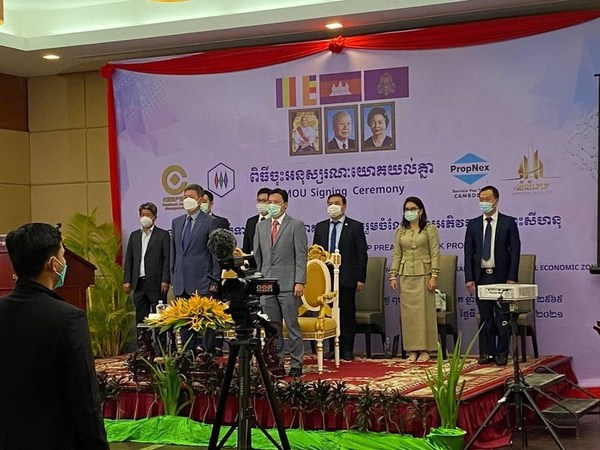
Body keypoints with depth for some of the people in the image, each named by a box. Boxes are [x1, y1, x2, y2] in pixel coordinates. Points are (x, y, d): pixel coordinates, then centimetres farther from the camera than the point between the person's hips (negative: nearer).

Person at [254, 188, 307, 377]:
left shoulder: (296, 225, 0)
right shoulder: (261, 226, 15)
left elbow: (301, 256, -5)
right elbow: (257, 256, 16)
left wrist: (299, 282, -13)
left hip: (288, 284, -5)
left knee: (292, 325, -2)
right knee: (272, 327, 7)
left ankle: (296, 364, 5)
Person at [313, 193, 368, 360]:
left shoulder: (355, 227, 2)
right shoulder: (320, 227, 12)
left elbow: (362, 254, -1)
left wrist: (360, 278, -7)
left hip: (347, 278, -3)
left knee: (348, 314, 1)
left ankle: (347, 349, 7)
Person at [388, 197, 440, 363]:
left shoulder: (430, 229, 1)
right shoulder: (400, 231, 11)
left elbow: (435, 254, -4)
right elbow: (396, 255, 11)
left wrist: (434, 276, -11)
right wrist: (393, 276, 4)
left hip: (423, 274, -4)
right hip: (405, 275, 4)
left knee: (424, 310, -3)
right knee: (407, 312, 2)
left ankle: (424, 350, 3)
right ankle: (412, 350, 8)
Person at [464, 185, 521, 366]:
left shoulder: (508, 223, 1)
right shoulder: (473, 225, 9)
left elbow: (515, 251, -2)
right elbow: (469, 253, 7)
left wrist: (512, 278, -9)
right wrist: (469, 278, -2)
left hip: (501, 277, -3)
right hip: (481, 276, 3)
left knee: (502, 317, 0)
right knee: (485, 318, 5)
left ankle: (502, 354, 5)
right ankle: (487, 353, 10)